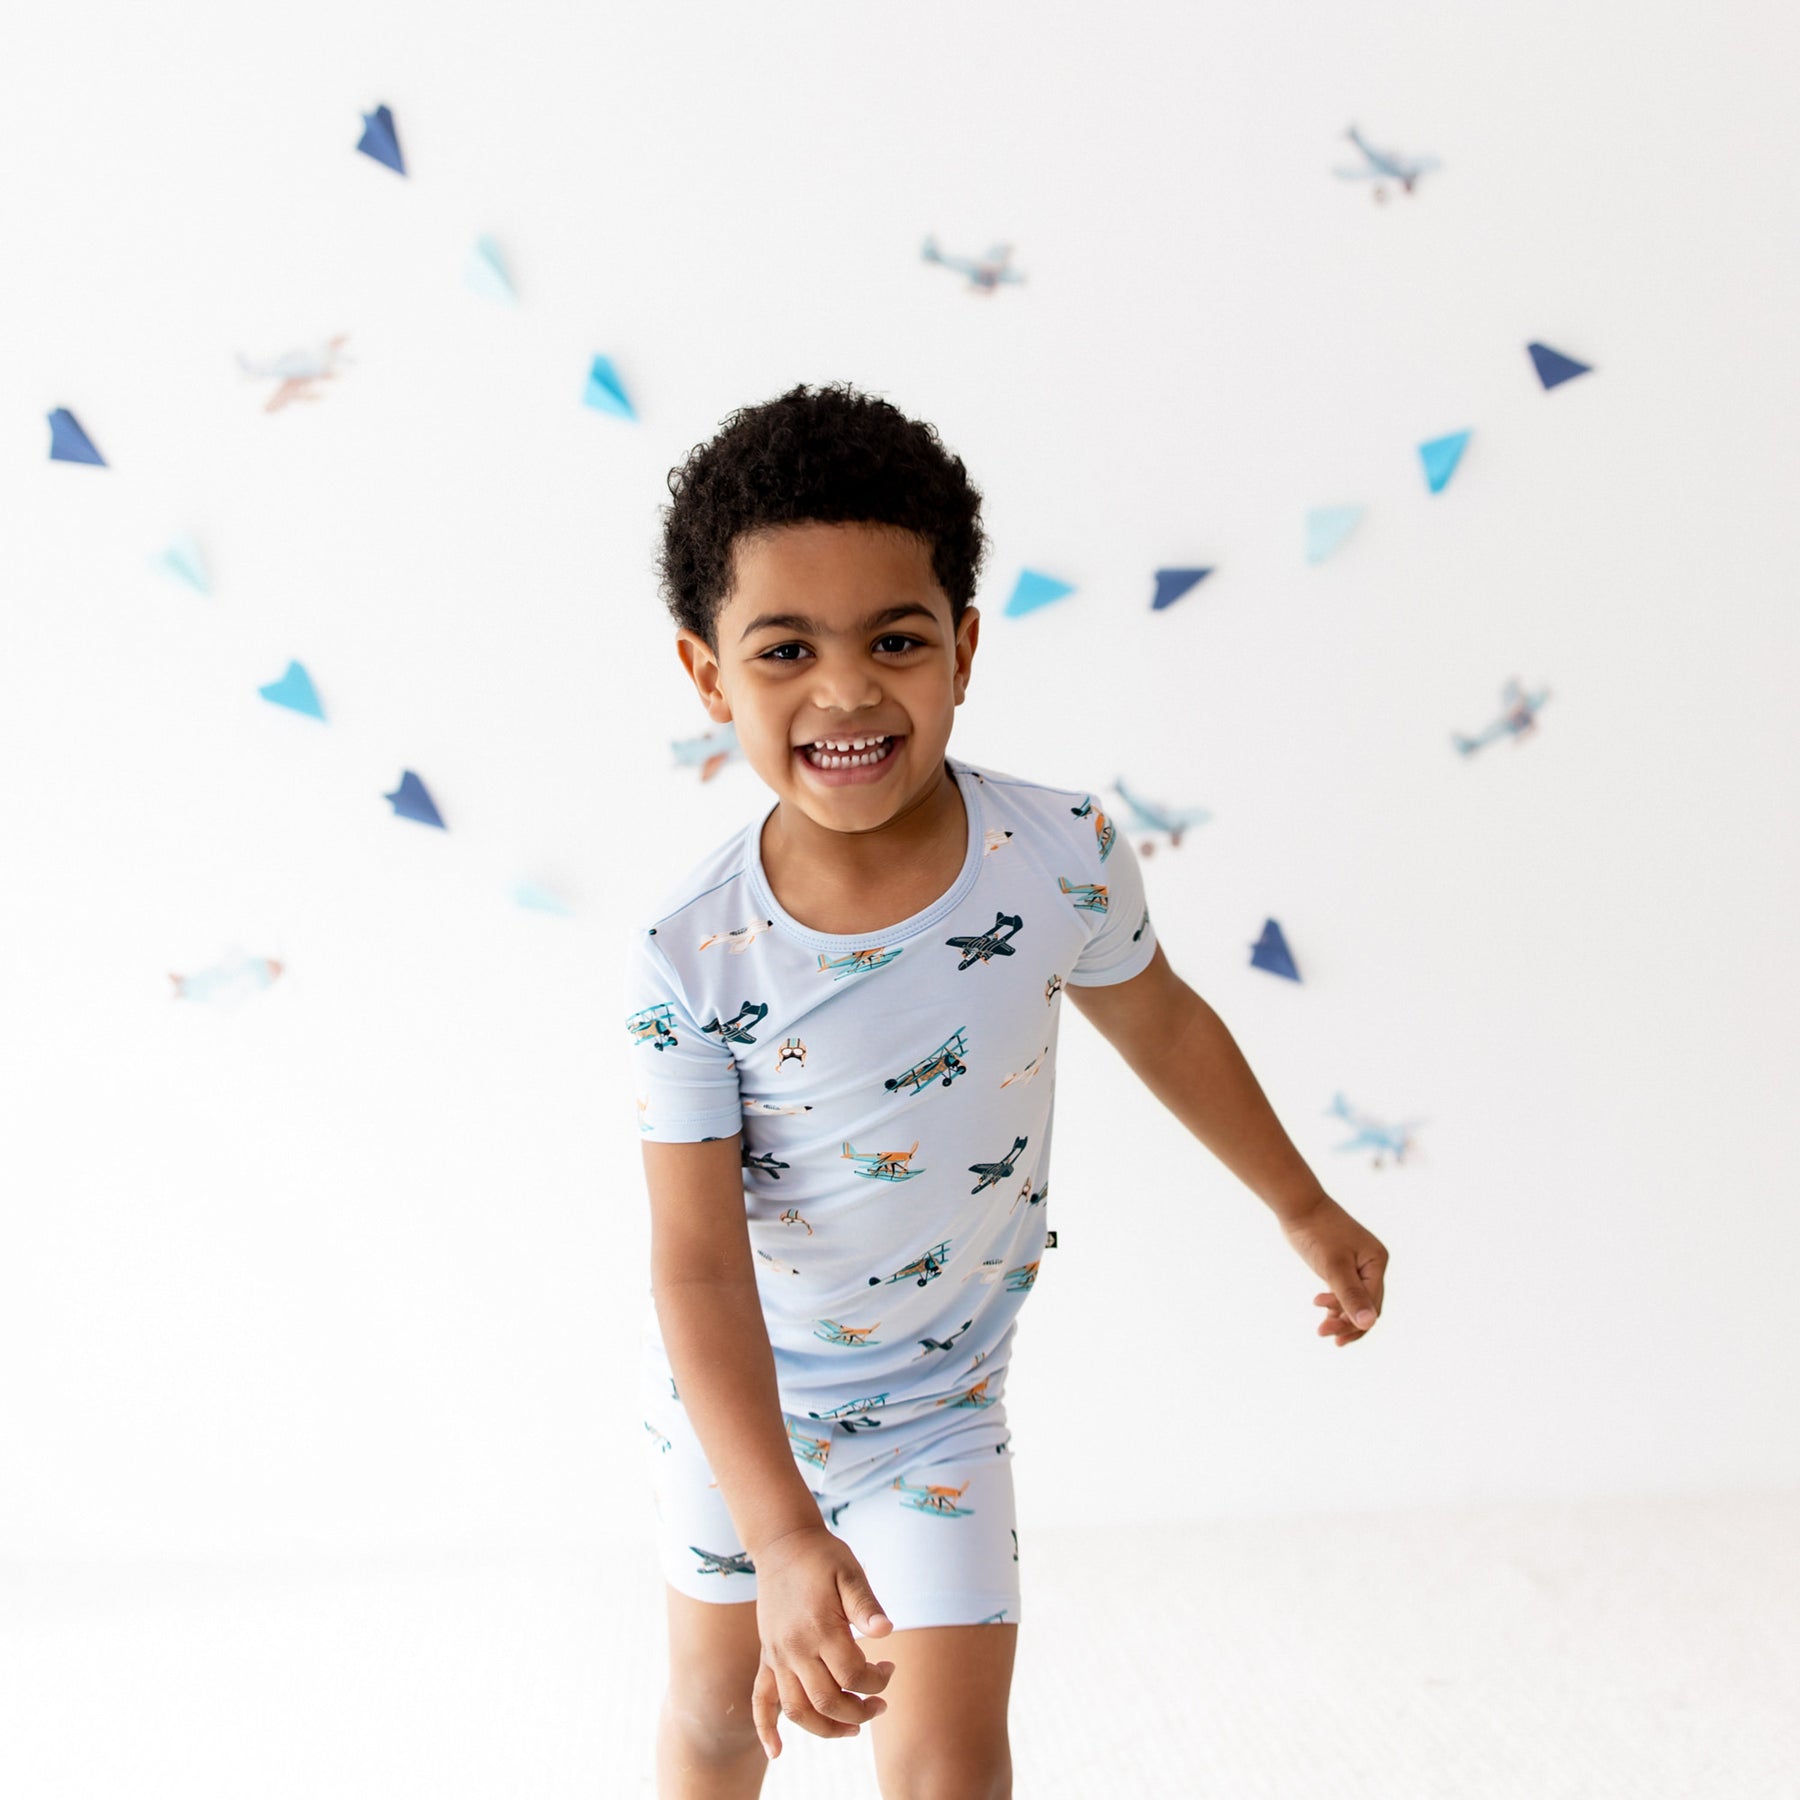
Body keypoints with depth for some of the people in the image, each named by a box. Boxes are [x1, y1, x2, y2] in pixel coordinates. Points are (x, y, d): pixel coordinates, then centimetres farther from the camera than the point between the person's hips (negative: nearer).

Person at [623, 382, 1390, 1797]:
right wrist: (784, 1538, -37)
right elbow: (698, 1266, -26)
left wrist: (1305, 1208, 12)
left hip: (936, 1411, 0)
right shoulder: (692, 964, -29)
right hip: (735, 1401, 0)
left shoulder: (1065, 857, -23)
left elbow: (1158, 1020, -2)